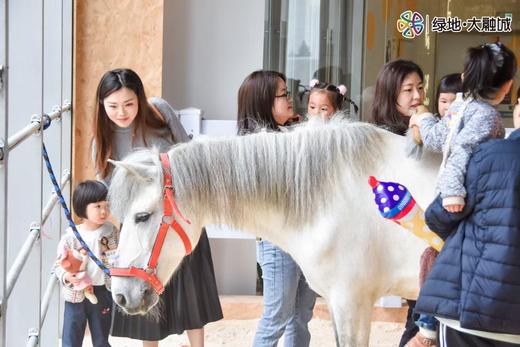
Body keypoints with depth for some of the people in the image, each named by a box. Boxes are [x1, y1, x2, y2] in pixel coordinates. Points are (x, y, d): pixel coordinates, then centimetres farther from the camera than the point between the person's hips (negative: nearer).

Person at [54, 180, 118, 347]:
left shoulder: (112, 231, -2)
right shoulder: (70, 236, -9)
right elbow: (59, 264, -3)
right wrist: (66, 276, -21)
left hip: (103, 294, 2)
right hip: (76, 294, -2)